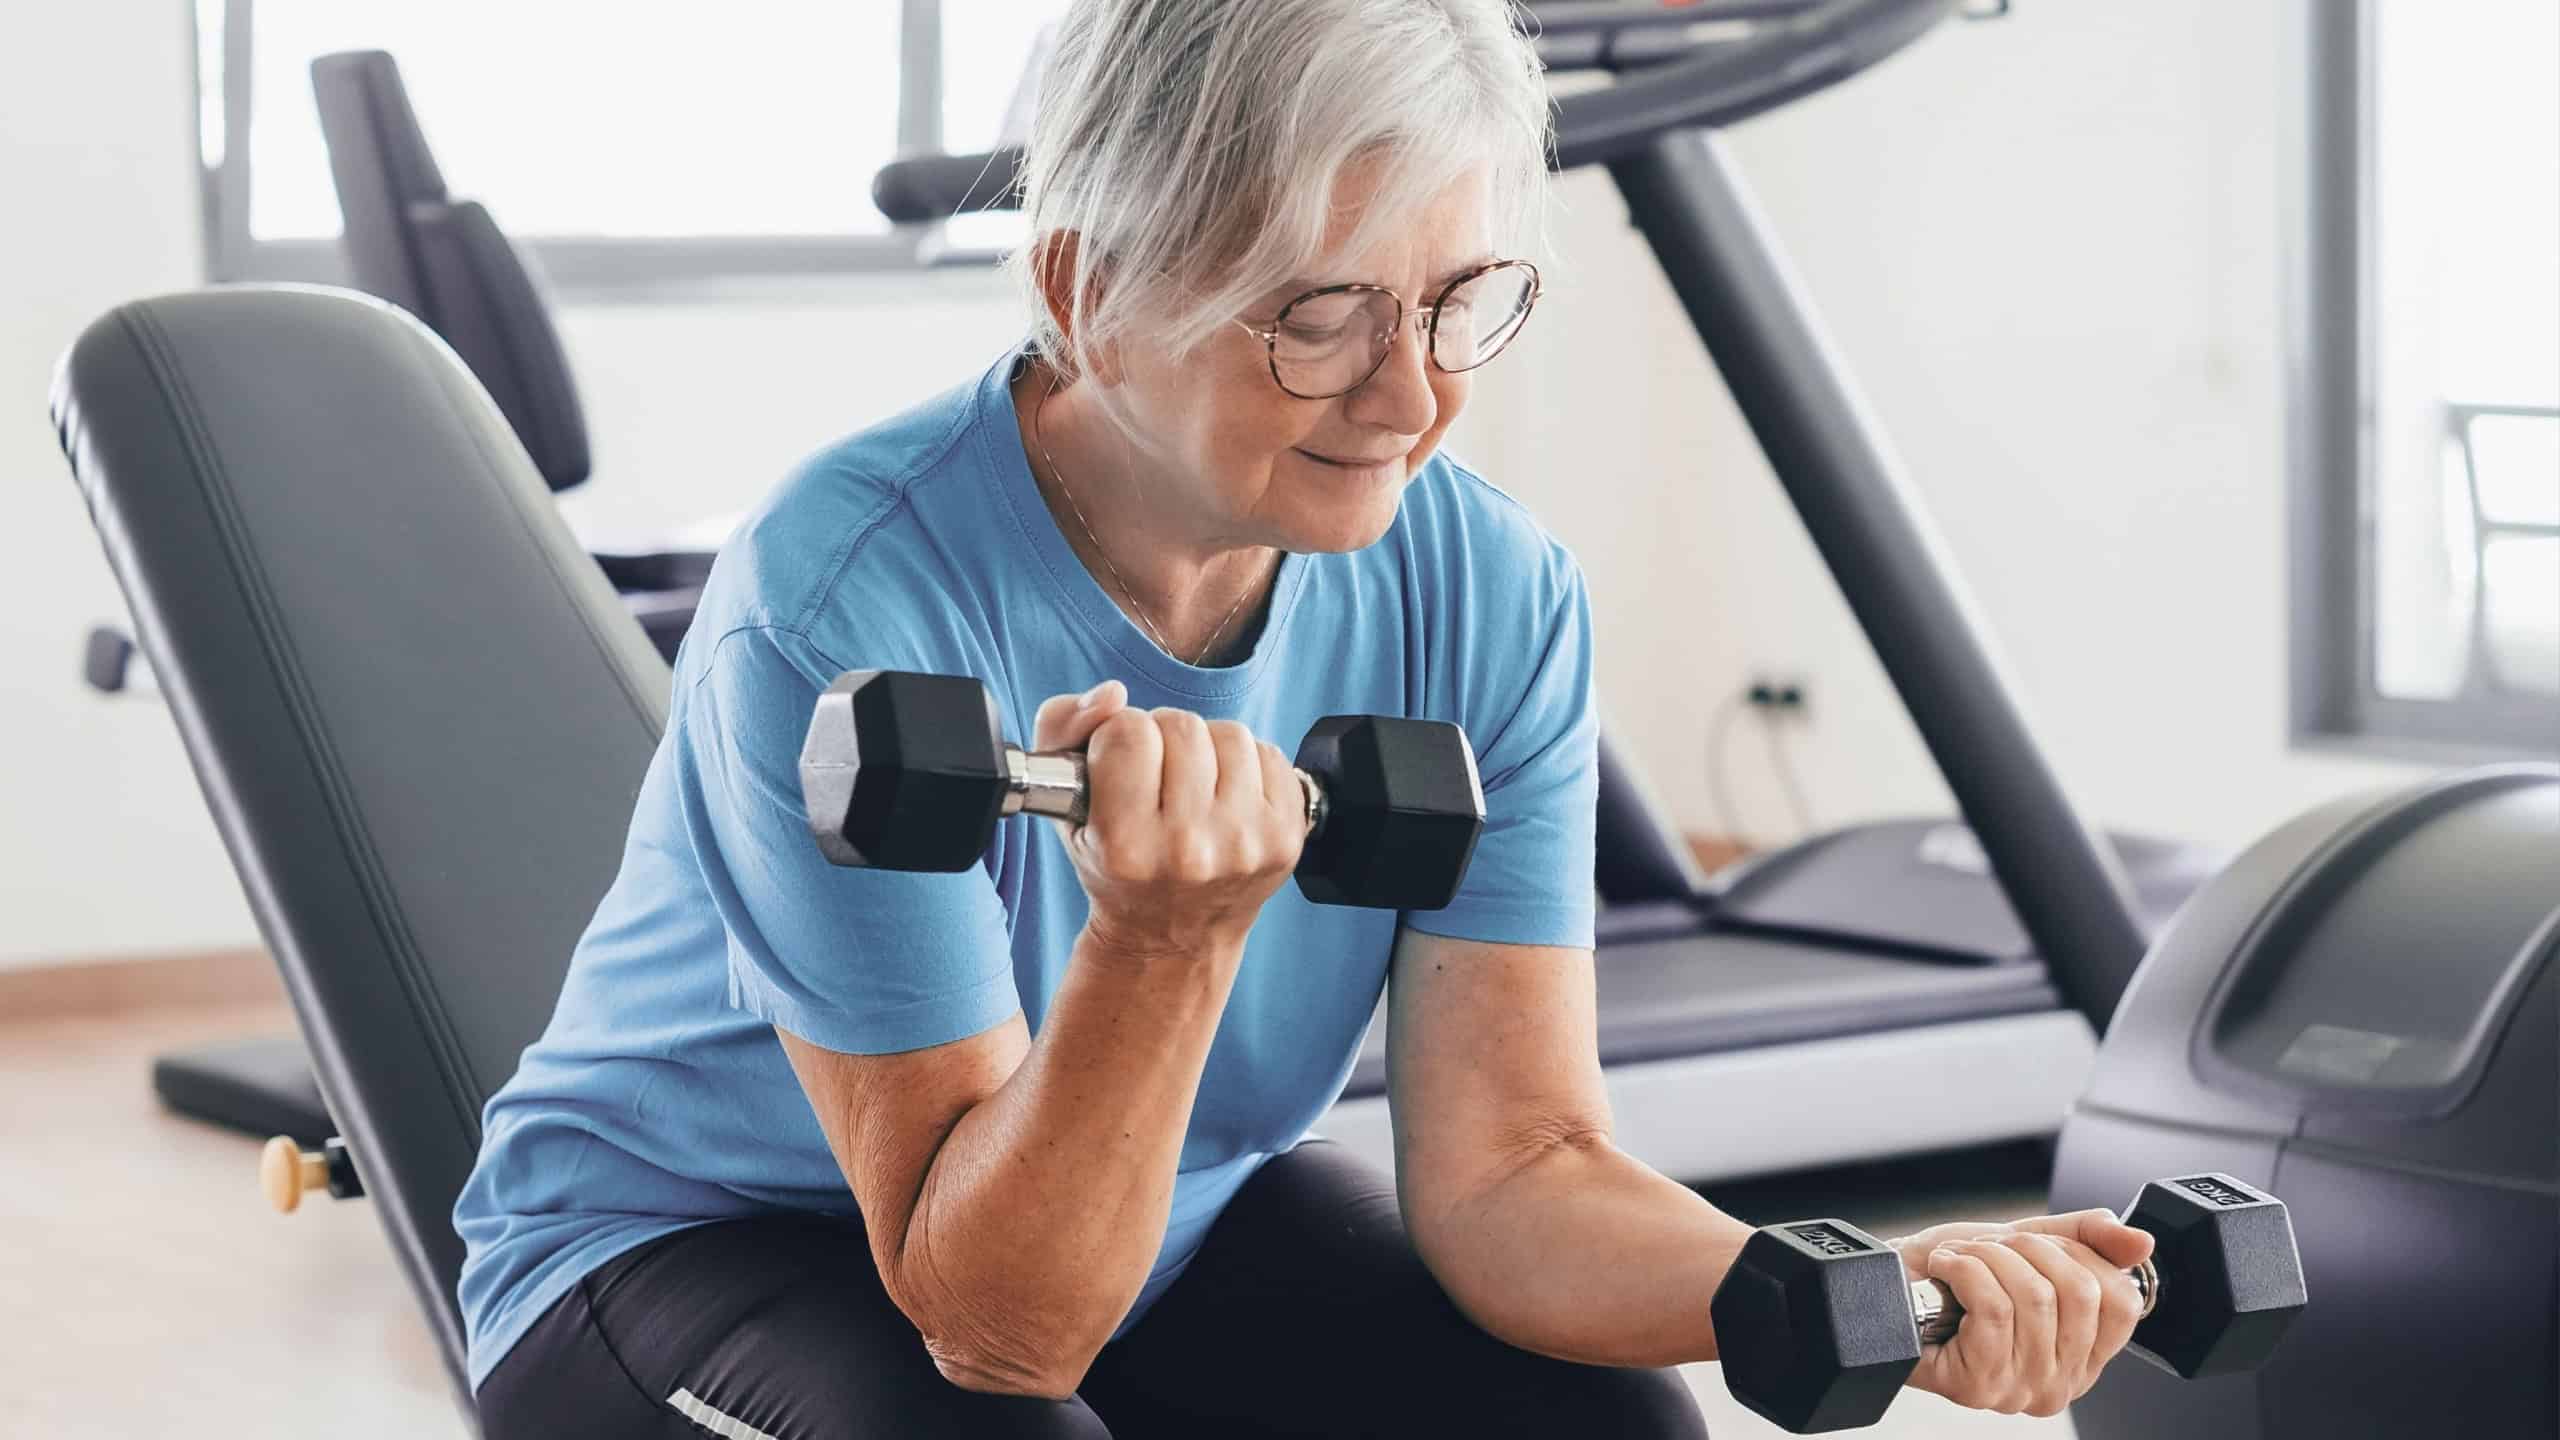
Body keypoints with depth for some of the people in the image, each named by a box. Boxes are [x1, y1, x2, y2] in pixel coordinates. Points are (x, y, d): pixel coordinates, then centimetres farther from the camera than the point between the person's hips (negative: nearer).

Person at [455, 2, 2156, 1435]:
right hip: (703, 1245, -4)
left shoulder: (1494, 597, -15)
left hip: (1165, 1226, 4)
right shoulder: (853, 608, -31)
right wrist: (1165, 942, -47)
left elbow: (1506, 1165, -16)